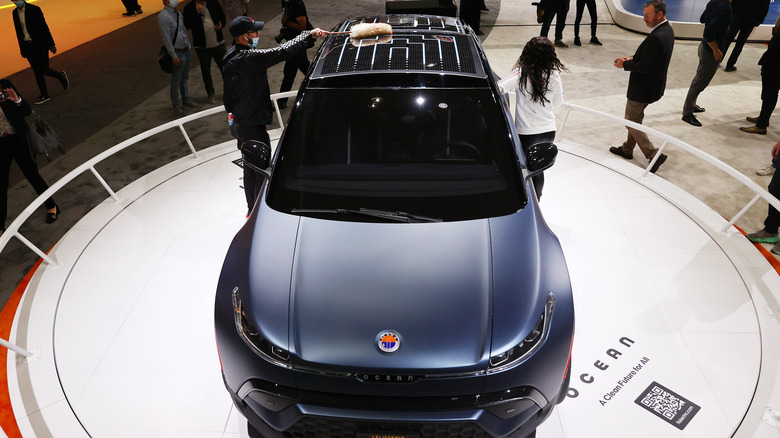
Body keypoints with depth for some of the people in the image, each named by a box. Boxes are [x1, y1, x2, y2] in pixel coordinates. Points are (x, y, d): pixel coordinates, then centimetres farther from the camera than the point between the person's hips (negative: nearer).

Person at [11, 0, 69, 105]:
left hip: (40, 45, -5)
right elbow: (18, 31, 13)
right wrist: (21, 49, 14)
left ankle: (61, 76, 23)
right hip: (27, 46, 5)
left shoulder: (34, 9, -9)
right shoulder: (15, 13, 7)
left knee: (43, 70, -7)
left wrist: (51, 44, -10)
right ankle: (44, 95, 15)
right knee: (37, 72, 6)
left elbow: (44, 27, -9)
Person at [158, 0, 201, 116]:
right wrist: (174, 56, -19)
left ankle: (186, 100, 33)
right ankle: (176, 105, 13)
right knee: (176, 81, 2)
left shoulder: (178, 13, 11)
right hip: (177, 53, -8)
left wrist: (188, 47, 13)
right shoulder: (163, 16, -15)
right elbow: (166, 38, -17)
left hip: (186, 51, 8)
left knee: (185, 78, 20)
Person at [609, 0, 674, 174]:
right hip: (654, 84, 10)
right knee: (636, 118, 22)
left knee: (631, 122, 2)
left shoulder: (656, 37, -28)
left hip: (643, 88, -10)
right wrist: (633, 58, 4)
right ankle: (627, 149, 38)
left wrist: (624, 64, -12)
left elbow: (644, 67, -26)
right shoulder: (667, 29, 5)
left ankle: (654, 155, 1)